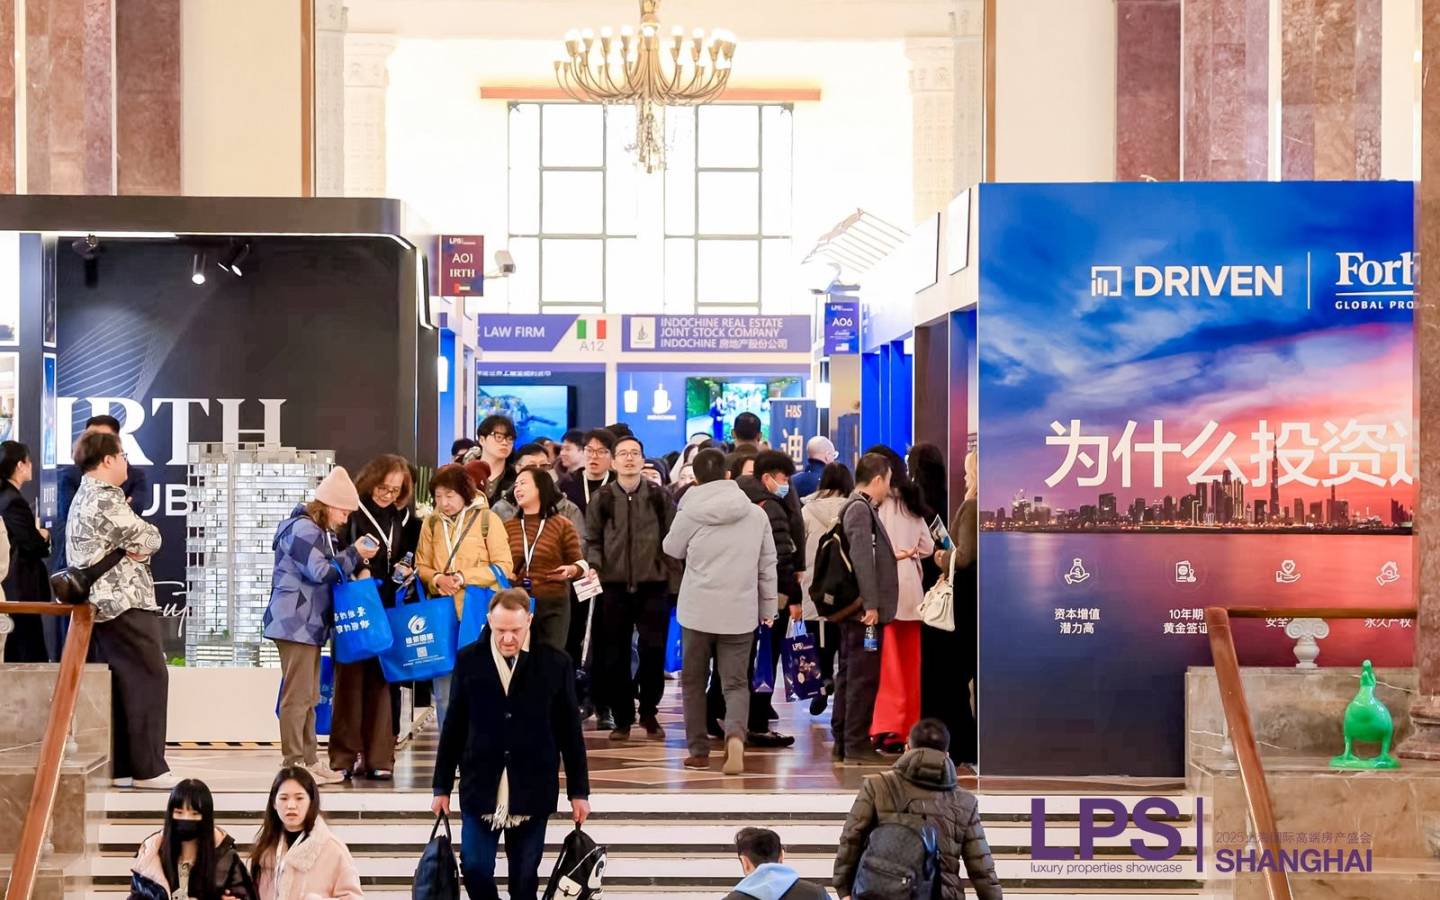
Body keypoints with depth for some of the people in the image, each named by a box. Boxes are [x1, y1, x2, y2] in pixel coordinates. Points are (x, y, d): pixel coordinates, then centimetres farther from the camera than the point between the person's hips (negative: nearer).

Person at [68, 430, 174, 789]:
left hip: (105, 604, 10)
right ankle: (148, 768, -7)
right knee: (149, 679, -7)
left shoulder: (83, 499, 18)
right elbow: (150, 540, -10)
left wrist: (133, 546, 3)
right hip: (126, 602, -10)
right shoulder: (107, 499, -14)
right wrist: (142, 538, 8)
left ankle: (119, 766, 10)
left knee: (122, 684, 10)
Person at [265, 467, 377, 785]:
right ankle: (293, 764, -7)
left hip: (310, 625, 11)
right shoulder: (302, 529, -13)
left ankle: (308, 760, 18)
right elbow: (320, 572, -20)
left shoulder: (321, 532, 19)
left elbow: (331, 571, 17)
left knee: (309, 697, 13)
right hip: (296, 624, -11)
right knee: (297, 696, -9)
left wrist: (356, 561, 2)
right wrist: (354, 555, -11)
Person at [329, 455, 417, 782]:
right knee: (350, 678, -2)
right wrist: (356, 569, -20)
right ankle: (347, 756, 1)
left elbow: (412, 558, 21)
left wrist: (408, 569, 1)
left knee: (381, 680, 4)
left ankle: (378, 758, 6)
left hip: (388, 609, 4)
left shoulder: (406, 519, 11)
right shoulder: (352, 513, -3)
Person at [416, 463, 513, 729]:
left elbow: (504, 567, -4)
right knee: (444, 691, 6)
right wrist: (437, 578, -10)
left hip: (478, 612, -3)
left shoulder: (486, 519, -2)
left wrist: (464, 577, -14)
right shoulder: (431, 523, 8)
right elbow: (422, 567, 13)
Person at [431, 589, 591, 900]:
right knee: (475, 869, -2)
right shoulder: (468, 661, -1)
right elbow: (454, 727, 6)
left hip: (532, 790, -1)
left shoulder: (555, 663, -4)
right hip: (480, 787, 1)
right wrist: (442, 786, 7)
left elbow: (570, 732, 2)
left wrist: (578, 791, 3)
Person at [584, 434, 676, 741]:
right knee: (616, 655, 3)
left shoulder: (659, 497, 5)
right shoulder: (602, 498, 5)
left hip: (653, 585, 0)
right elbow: (592, 539, 8)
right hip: (614, 586, 0)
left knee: (654, 651, -1)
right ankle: (622, 718, 12)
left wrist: (674, 575, -1)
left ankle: (649, 714, 14)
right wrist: (594, 567, -8)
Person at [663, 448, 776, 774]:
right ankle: (735, 735, -23)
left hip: (698, 611, -1)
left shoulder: (690, 512, -6)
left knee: (693, 681, 14)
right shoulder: (756, 514, 2)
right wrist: (768, 607, 15)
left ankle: (699, 750, 16)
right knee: (736, 683, 4)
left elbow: (672, 549, 10)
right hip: (741, 613, 2)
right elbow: (768, 565, 7)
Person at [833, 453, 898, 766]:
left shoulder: (860, 507, 17)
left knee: (849, 675, 13)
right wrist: (870, 604, -24)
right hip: (866, 610, -11)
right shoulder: (860, 509, -14)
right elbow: (862, 558, -22)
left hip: (855, 610, 11)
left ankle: (842, 741, 19)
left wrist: (895, 555, 39)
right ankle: (856, 746, -4)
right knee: (864, 678, -6)